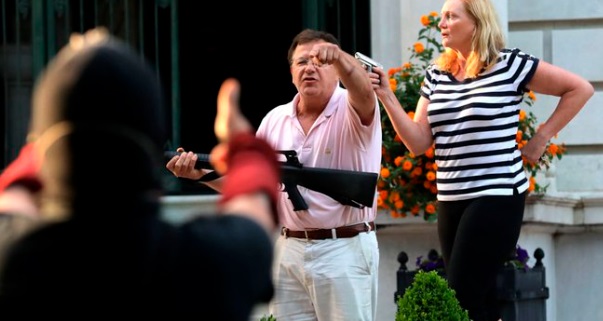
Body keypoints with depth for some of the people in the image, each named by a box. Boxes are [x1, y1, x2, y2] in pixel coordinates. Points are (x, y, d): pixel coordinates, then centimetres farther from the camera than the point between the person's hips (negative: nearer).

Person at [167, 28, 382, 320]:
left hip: (346, 252, -5)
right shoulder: (275, 120, 10)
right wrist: (201, 173, -3)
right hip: (289, 252, 5)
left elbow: (363, 91, -30)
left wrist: (339, 57, -51)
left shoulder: (353, 111, -5)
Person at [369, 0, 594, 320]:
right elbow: (418, 142, 4)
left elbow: (580, 89, -1)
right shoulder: (436, 75, 9)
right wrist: (386, 96, -6)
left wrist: (541, 138, -3)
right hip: (450, 200, 7)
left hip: (497, 197, -7)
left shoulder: (509, 64, -7)